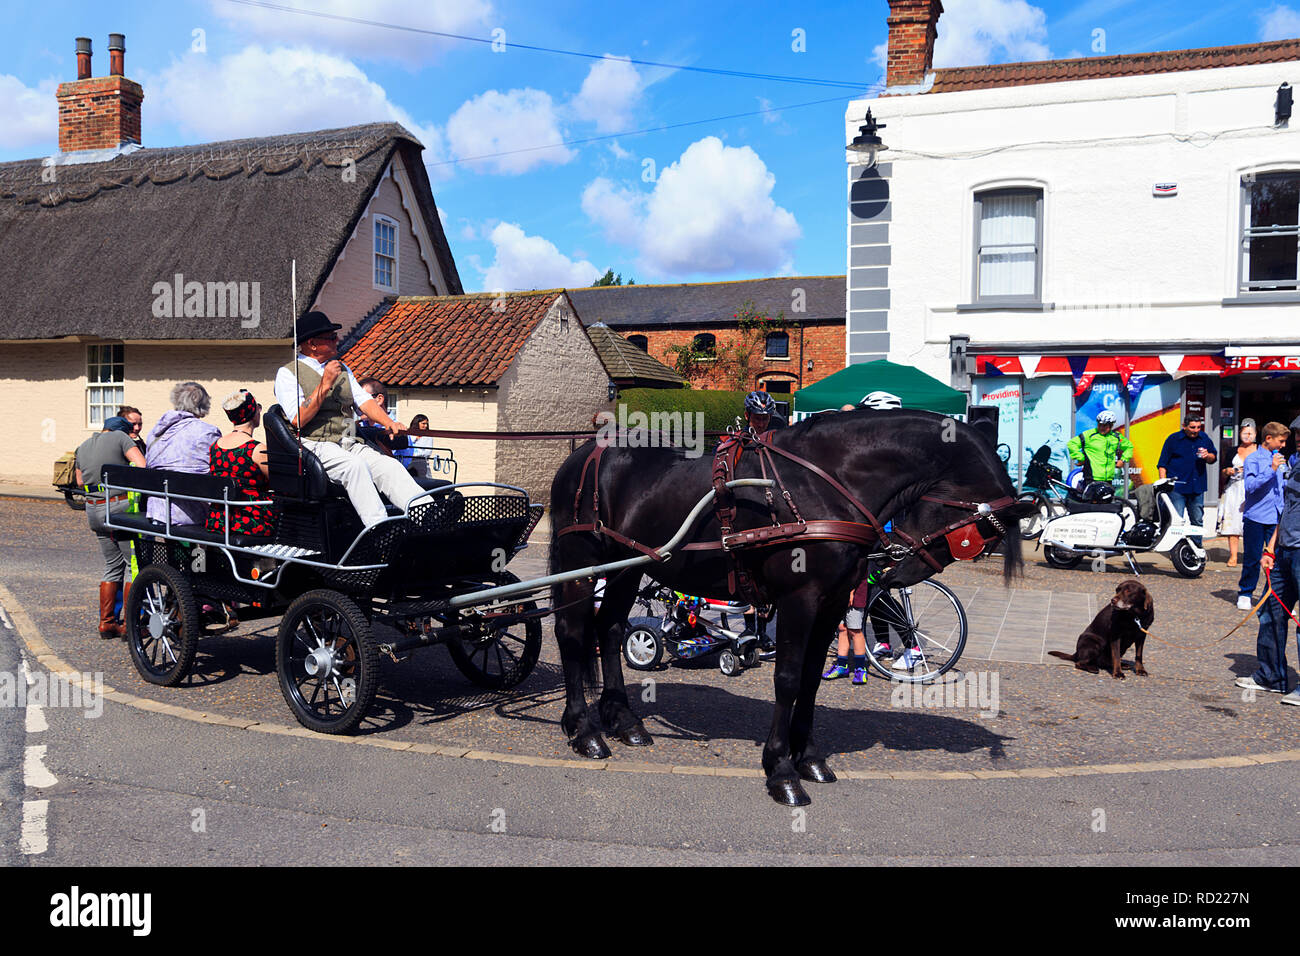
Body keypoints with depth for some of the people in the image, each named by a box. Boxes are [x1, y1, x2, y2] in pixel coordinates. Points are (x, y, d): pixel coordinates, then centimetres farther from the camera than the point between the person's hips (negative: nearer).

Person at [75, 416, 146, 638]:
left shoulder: (82, 447, 17)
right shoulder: (120, 437, -3)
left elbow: (80, 482, 24)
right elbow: (144, 467, -15)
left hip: (93, 509, 7)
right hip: (119, 507, -7)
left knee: (113, 566, 16)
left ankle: (106, 622, 16)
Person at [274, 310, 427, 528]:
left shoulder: (342, 369, 23)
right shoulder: (287, 374, 2)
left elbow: (364, 400, 13)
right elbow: (298, 420, -10)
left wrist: (388, 422, -6)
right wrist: (325, 385, -11)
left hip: (351, 444, 6)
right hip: (315, 446, -6)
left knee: (389, 465, -22)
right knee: (355, 465, -34)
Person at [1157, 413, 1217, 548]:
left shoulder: (1204, 438, 10)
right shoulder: (1173, 439, -1)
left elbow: (1214, 457, 19)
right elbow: (1162, 464, 0)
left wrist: (1207, 456, -5)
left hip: (1197, 487, 4)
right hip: (1176, 488, -4)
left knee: (1198, 520, 12)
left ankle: (1196, 548, 24)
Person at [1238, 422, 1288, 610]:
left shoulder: (1279, 460, 14)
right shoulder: (1253, 459, -5)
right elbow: (1250, 486, -19)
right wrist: (1272, 469, -23)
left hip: (1276, 518, 5)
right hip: (1255, 517, -5)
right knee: (1252, 558, 2)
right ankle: (1245, 594, 15)